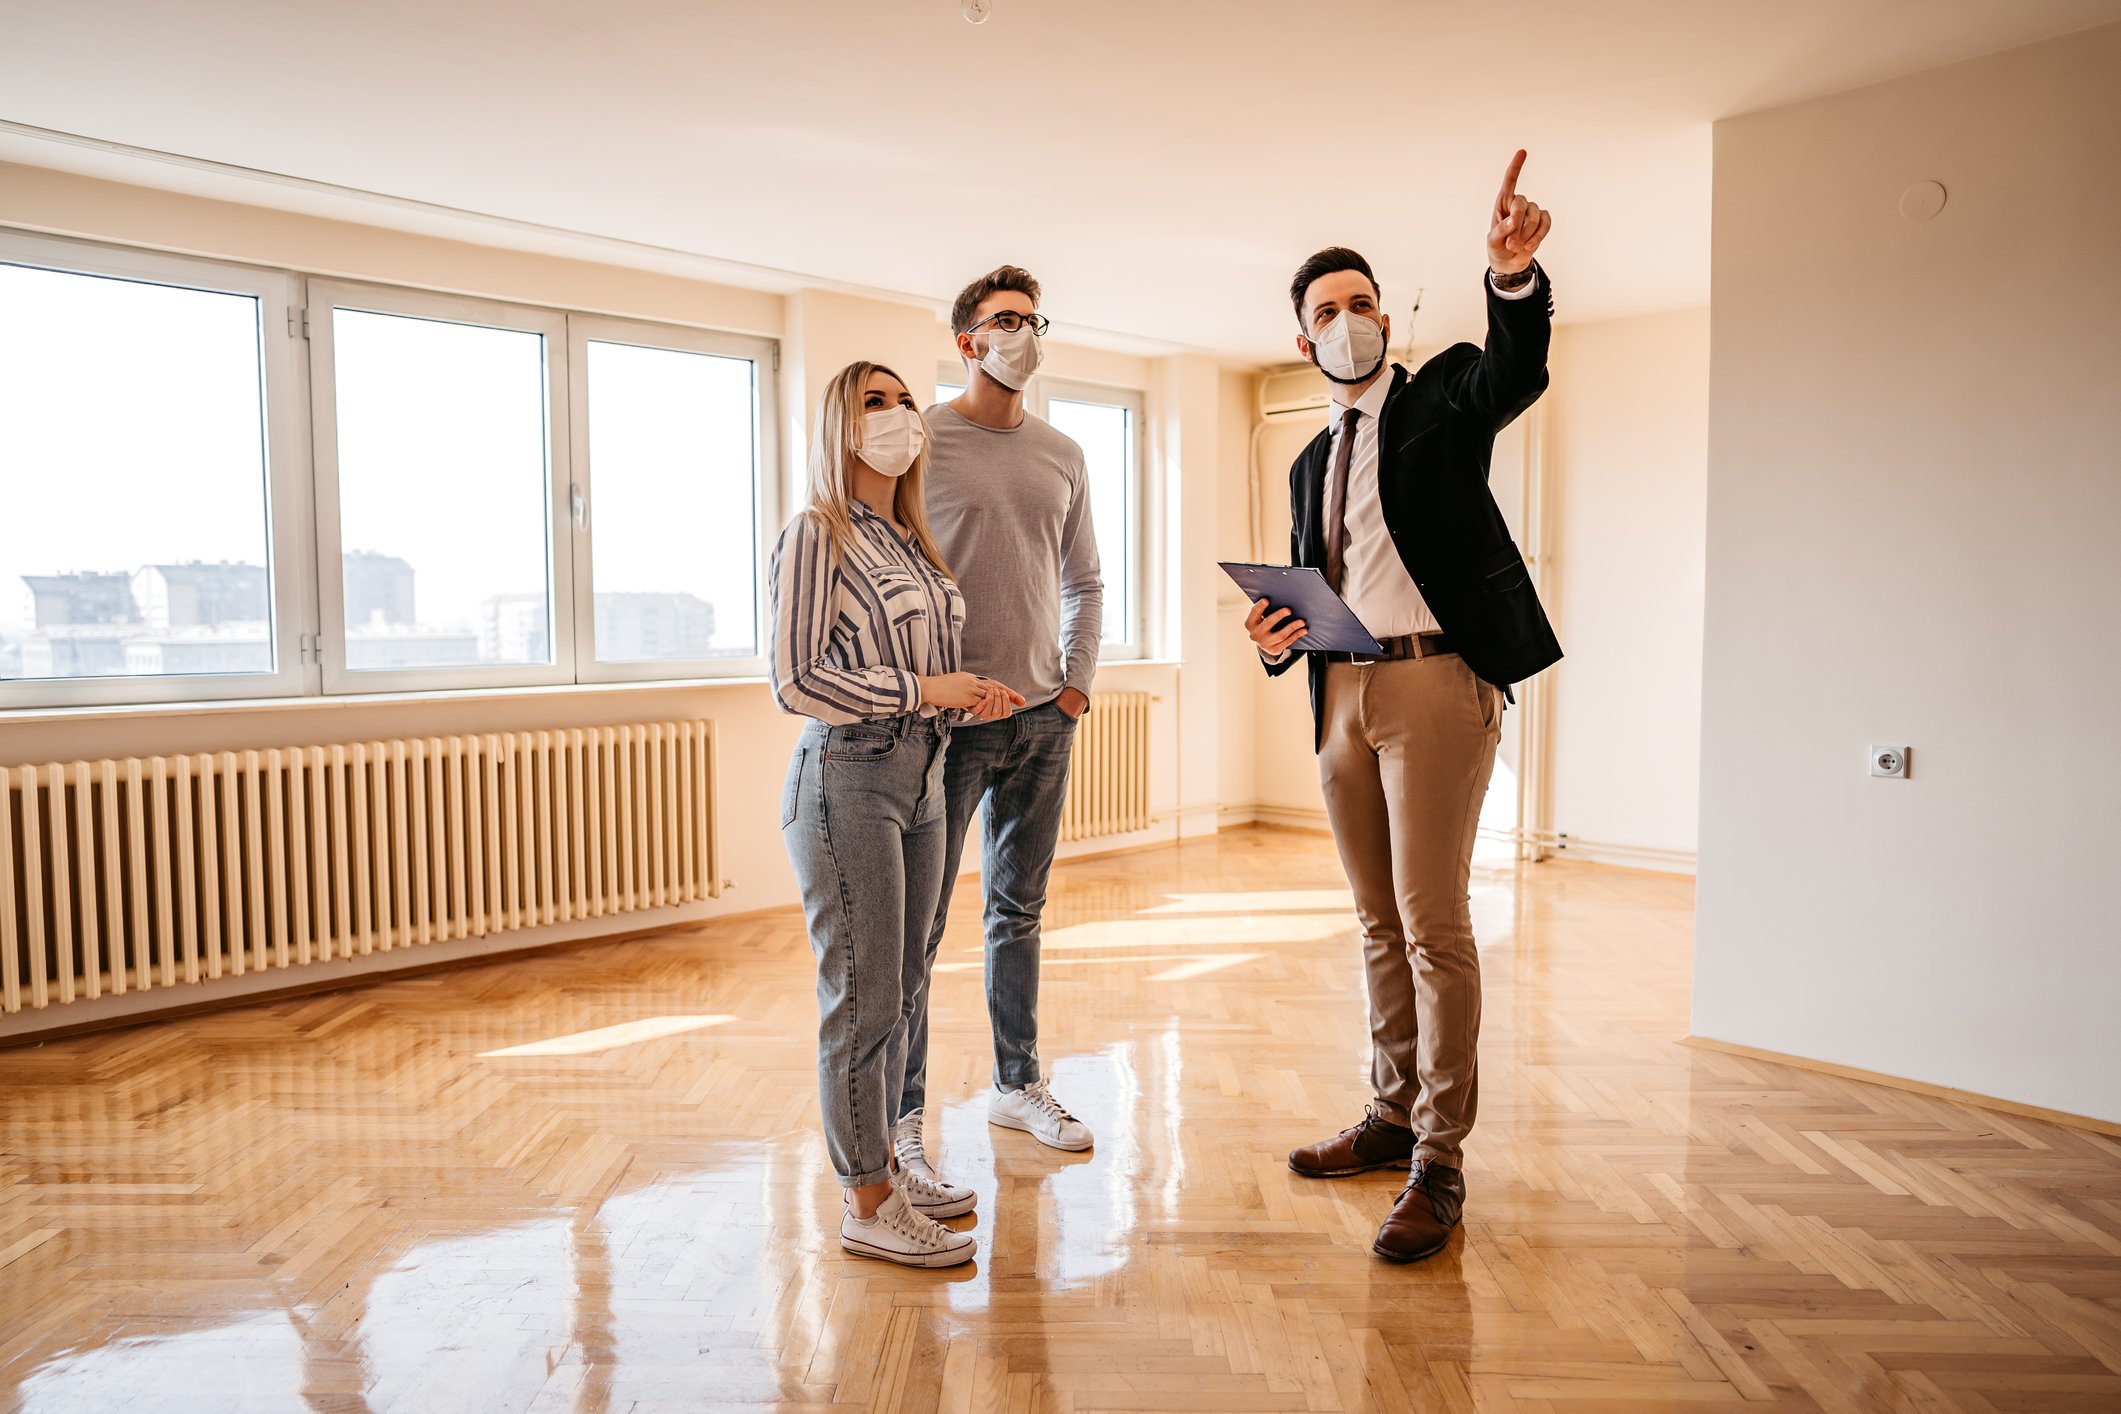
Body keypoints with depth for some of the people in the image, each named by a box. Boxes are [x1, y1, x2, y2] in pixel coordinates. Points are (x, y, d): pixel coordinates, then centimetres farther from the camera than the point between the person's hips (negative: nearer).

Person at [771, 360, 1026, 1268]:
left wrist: (970, 697, 4)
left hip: (920, 778, 8)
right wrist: (925, 688, -14)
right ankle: (866, 1206, 13)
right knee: (863, 997, -1)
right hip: (847, 780, -8)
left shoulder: (913, 543, 15)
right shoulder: (817, 536, -9)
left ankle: (884, 1167, 29)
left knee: (899, 989, 14)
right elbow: (795, 681, -15)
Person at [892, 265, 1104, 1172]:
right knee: (917, 921, -1)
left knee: (1019, 910, 15)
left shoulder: (1062, 455, 13)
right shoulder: (918, 440, -3)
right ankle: (900, 1117, 11)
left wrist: (1077, 681, 9)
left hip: (1043, 719, 5)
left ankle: (1018, 1084, 28)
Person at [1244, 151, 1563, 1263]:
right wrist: (1277, 634, 0)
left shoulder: (1443, 398, 4)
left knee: (1434, 924, -6)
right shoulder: (1311, 462, 20)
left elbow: (1517, 374, -20)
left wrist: (1513, 277, -39)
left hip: (1434, 681, -6)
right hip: (1342, 692, 7)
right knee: (1380, 922, 14)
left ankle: (1439, 1161, 5)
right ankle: (1394, 1114, 28)